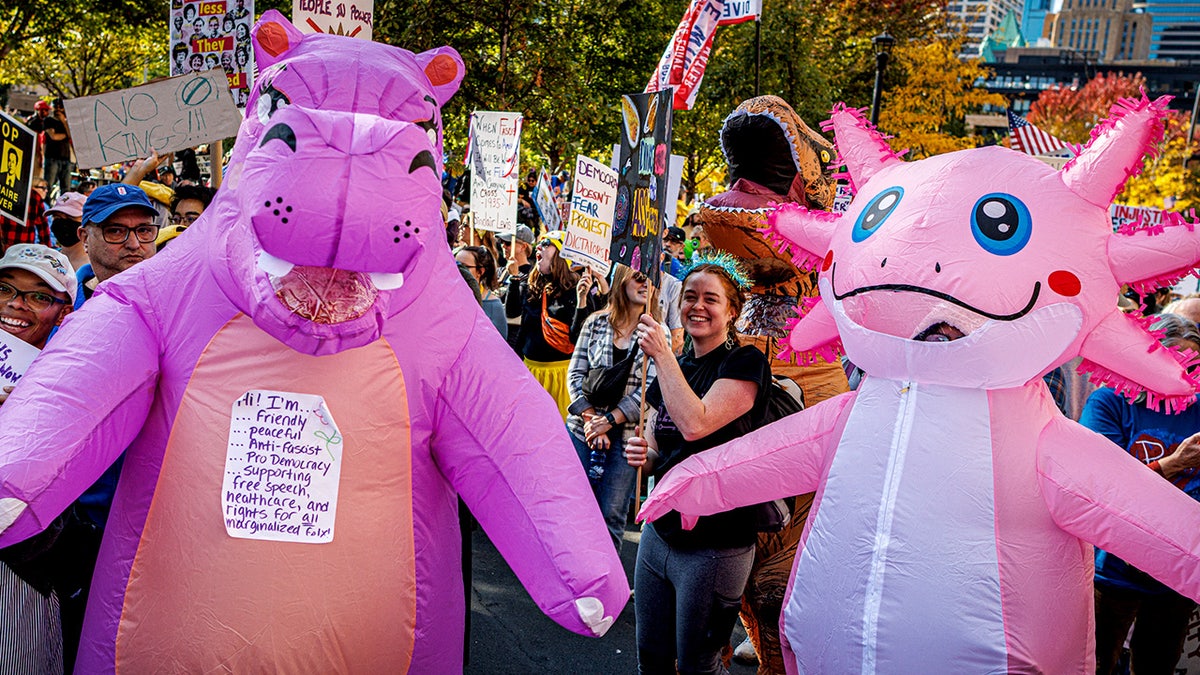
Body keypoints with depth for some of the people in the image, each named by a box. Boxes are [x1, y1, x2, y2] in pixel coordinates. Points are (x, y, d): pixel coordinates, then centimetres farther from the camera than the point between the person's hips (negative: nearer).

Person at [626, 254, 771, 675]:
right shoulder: (675, 367, 10)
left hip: (713, 548, -6)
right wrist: (643, 455, -5)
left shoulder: (745, 363, -11)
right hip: (660, 533, 7)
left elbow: (695, 424, -27)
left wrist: (663, 356, -18)